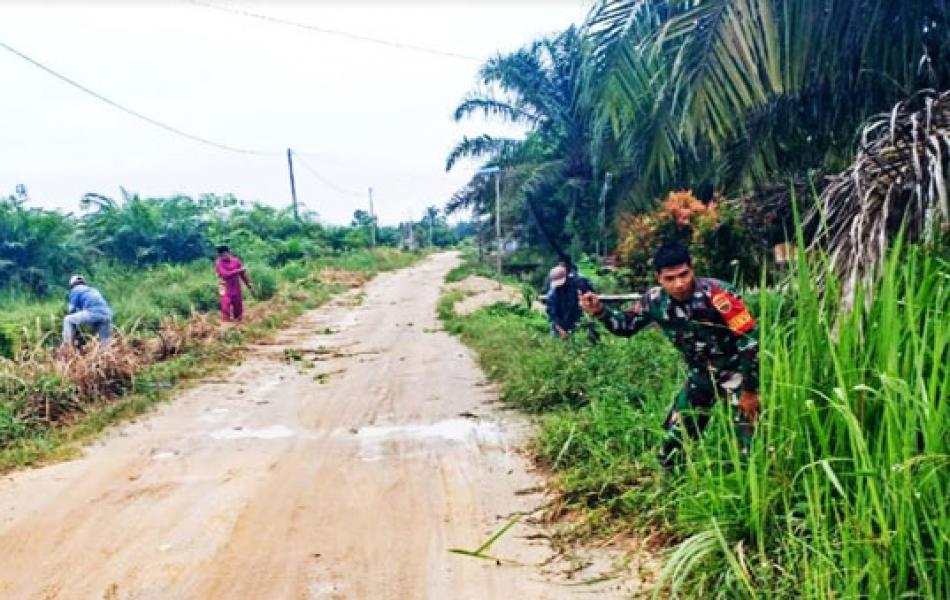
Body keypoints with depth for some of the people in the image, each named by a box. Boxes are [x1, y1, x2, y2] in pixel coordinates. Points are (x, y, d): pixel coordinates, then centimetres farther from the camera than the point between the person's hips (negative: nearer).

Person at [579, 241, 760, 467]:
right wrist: (600, 311, -17)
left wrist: (750, 390, -18)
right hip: (700, 375, 5)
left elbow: (749, 340, -23)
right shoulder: (655, 300, -13)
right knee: (673, 443, 10)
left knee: (746, 443, -10)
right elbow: (626, 325, 3)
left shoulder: (716, 293, -28)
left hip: (734, 371, -5)